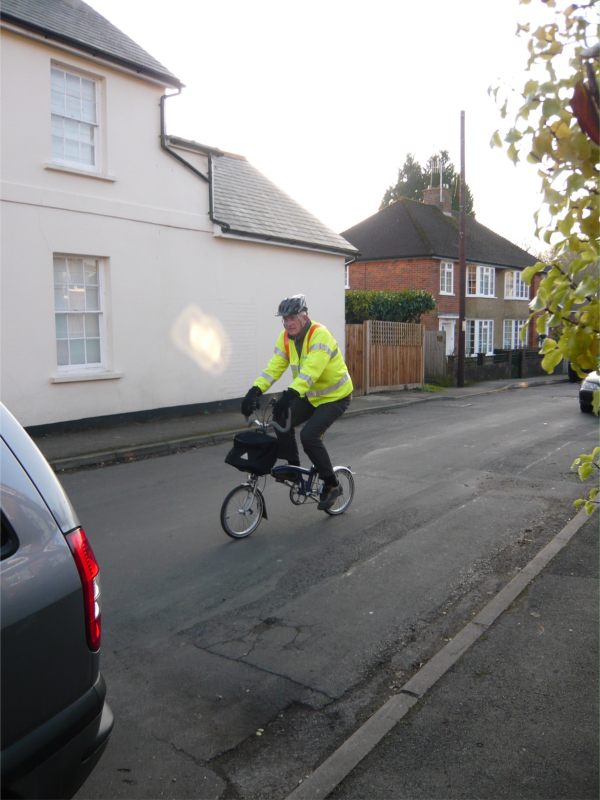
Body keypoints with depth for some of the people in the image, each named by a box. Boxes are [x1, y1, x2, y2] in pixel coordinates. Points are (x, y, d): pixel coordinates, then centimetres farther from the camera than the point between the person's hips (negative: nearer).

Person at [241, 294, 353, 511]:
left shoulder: (319, 335, -26)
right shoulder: (285, 338, -4)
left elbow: (311, 370, -38)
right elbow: (274, 367, -12)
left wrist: (290, 394, -51)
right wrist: (255, 391, -27)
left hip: (336, 396, -7)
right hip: (311, 396, 7)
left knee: (309, 435, -21)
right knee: (281, 420, -11)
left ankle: (332, 485, -3)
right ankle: (293, 467, 9)